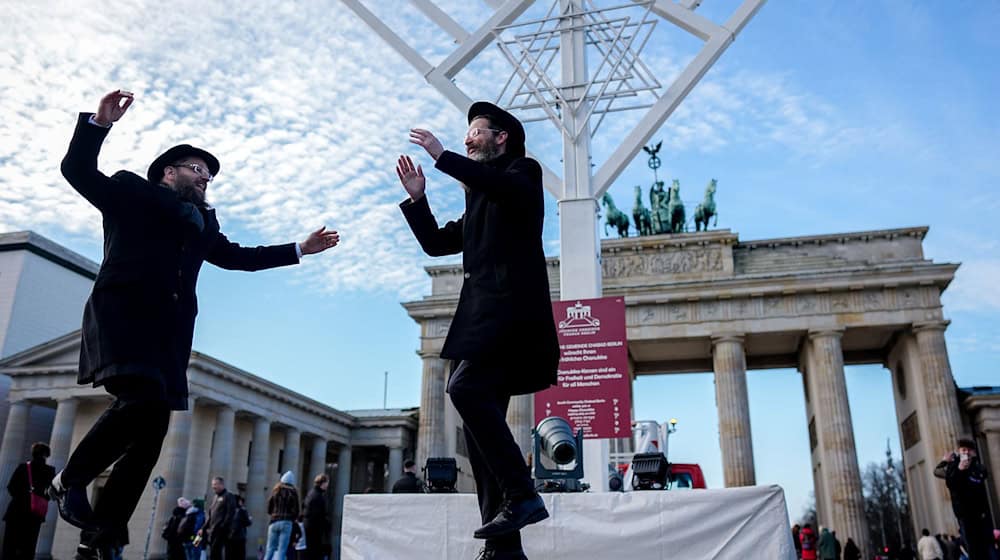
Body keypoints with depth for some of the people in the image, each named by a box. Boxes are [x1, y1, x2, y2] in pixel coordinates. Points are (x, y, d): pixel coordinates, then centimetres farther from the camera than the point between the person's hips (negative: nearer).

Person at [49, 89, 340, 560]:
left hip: (169, 328, 6)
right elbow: (78, 170, 7)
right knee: (143, 399, -27)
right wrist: (98, 123, -8)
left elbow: (236, 256, 37)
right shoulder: (130, 192, 15)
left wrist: (300, 249, 34)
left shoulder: (204, 222, 29)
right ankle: (69, 480, -3)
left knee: (153, 427, -2)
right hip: (123, 311, -6)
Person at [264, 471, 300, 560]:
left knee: (270, 548, 8)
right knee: (281, 550, -4)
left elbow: (269, 509, 9)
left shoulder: (275, 490, 8)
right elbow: (296, 510, -1)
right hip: (286, 523, -3)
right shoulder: (293, 492, 1)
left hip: (274, 522, 3)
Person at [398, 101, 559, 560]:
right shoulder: (479, 203, 30)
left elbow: (505, 187, -17)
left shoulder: (523, 171, 8)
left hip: (511, 307, -8)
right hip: (483, 314, 8)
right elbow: (436, 243, 28)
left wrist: (442, 157, -14)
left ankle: (522, 495, -21)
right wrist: (417, 198, 15)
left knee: (465, 387, -26)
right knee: (480, 417, 0)